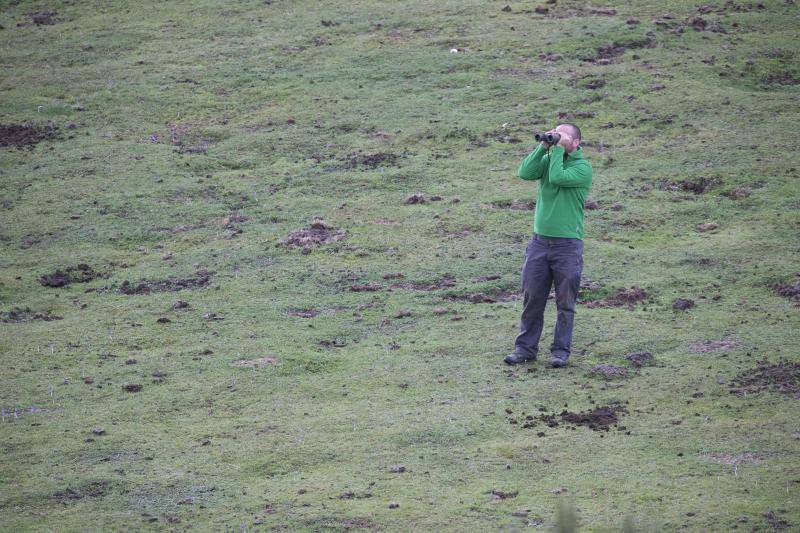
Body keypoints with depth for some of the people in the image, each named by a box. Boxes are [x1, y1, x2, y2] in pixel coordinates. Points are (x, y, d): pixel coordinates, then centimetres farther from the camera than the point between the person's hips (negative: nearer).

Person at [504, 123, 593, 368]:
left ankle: (560, 351, 9)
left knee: (565, 303, 1)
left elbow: (557, 177, -21)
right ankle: (525, 348, 11)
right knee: (531, 298, 4)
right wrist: (544, 146, -8)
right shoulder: (548, 160, 10)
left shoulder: (583, 168, -5)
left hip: (567, 244, -4)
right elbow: (525, 173, -8)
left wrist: (559, 149, -12)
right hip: (540, 241, 4)